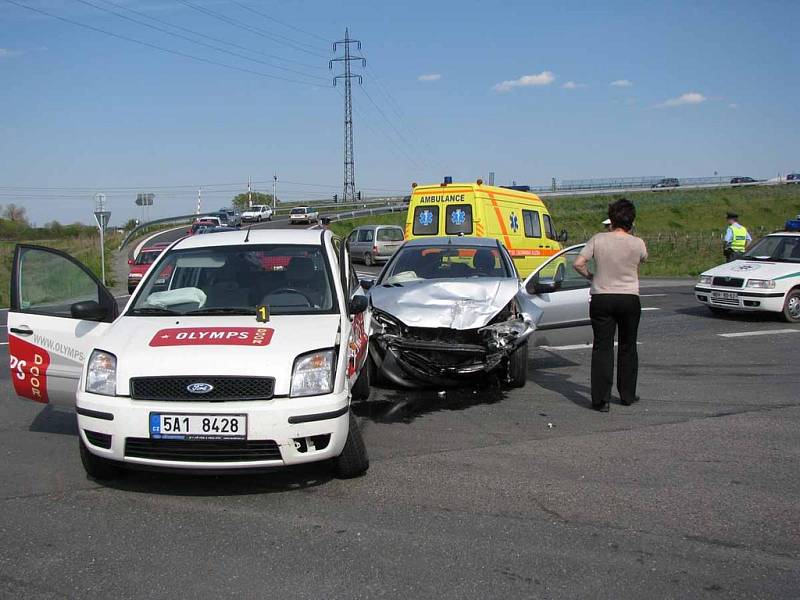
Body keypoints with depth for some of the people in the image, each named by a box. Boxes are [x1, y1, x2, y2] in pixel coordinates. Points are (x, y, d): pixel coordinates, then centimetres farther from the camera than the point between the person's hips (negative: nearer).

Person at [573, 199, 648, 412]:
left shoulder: (598, 240, -6)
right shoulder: (637, 244, -4)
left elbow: (578, 264, -10)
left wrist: (590, 276, 8)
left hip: (602, 299, -1)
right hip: (629, 299, 1)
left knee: (602, 348, 1)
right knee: (628, 348, 15)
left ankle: (601, 400, -3)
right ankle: (627, 395, 24)